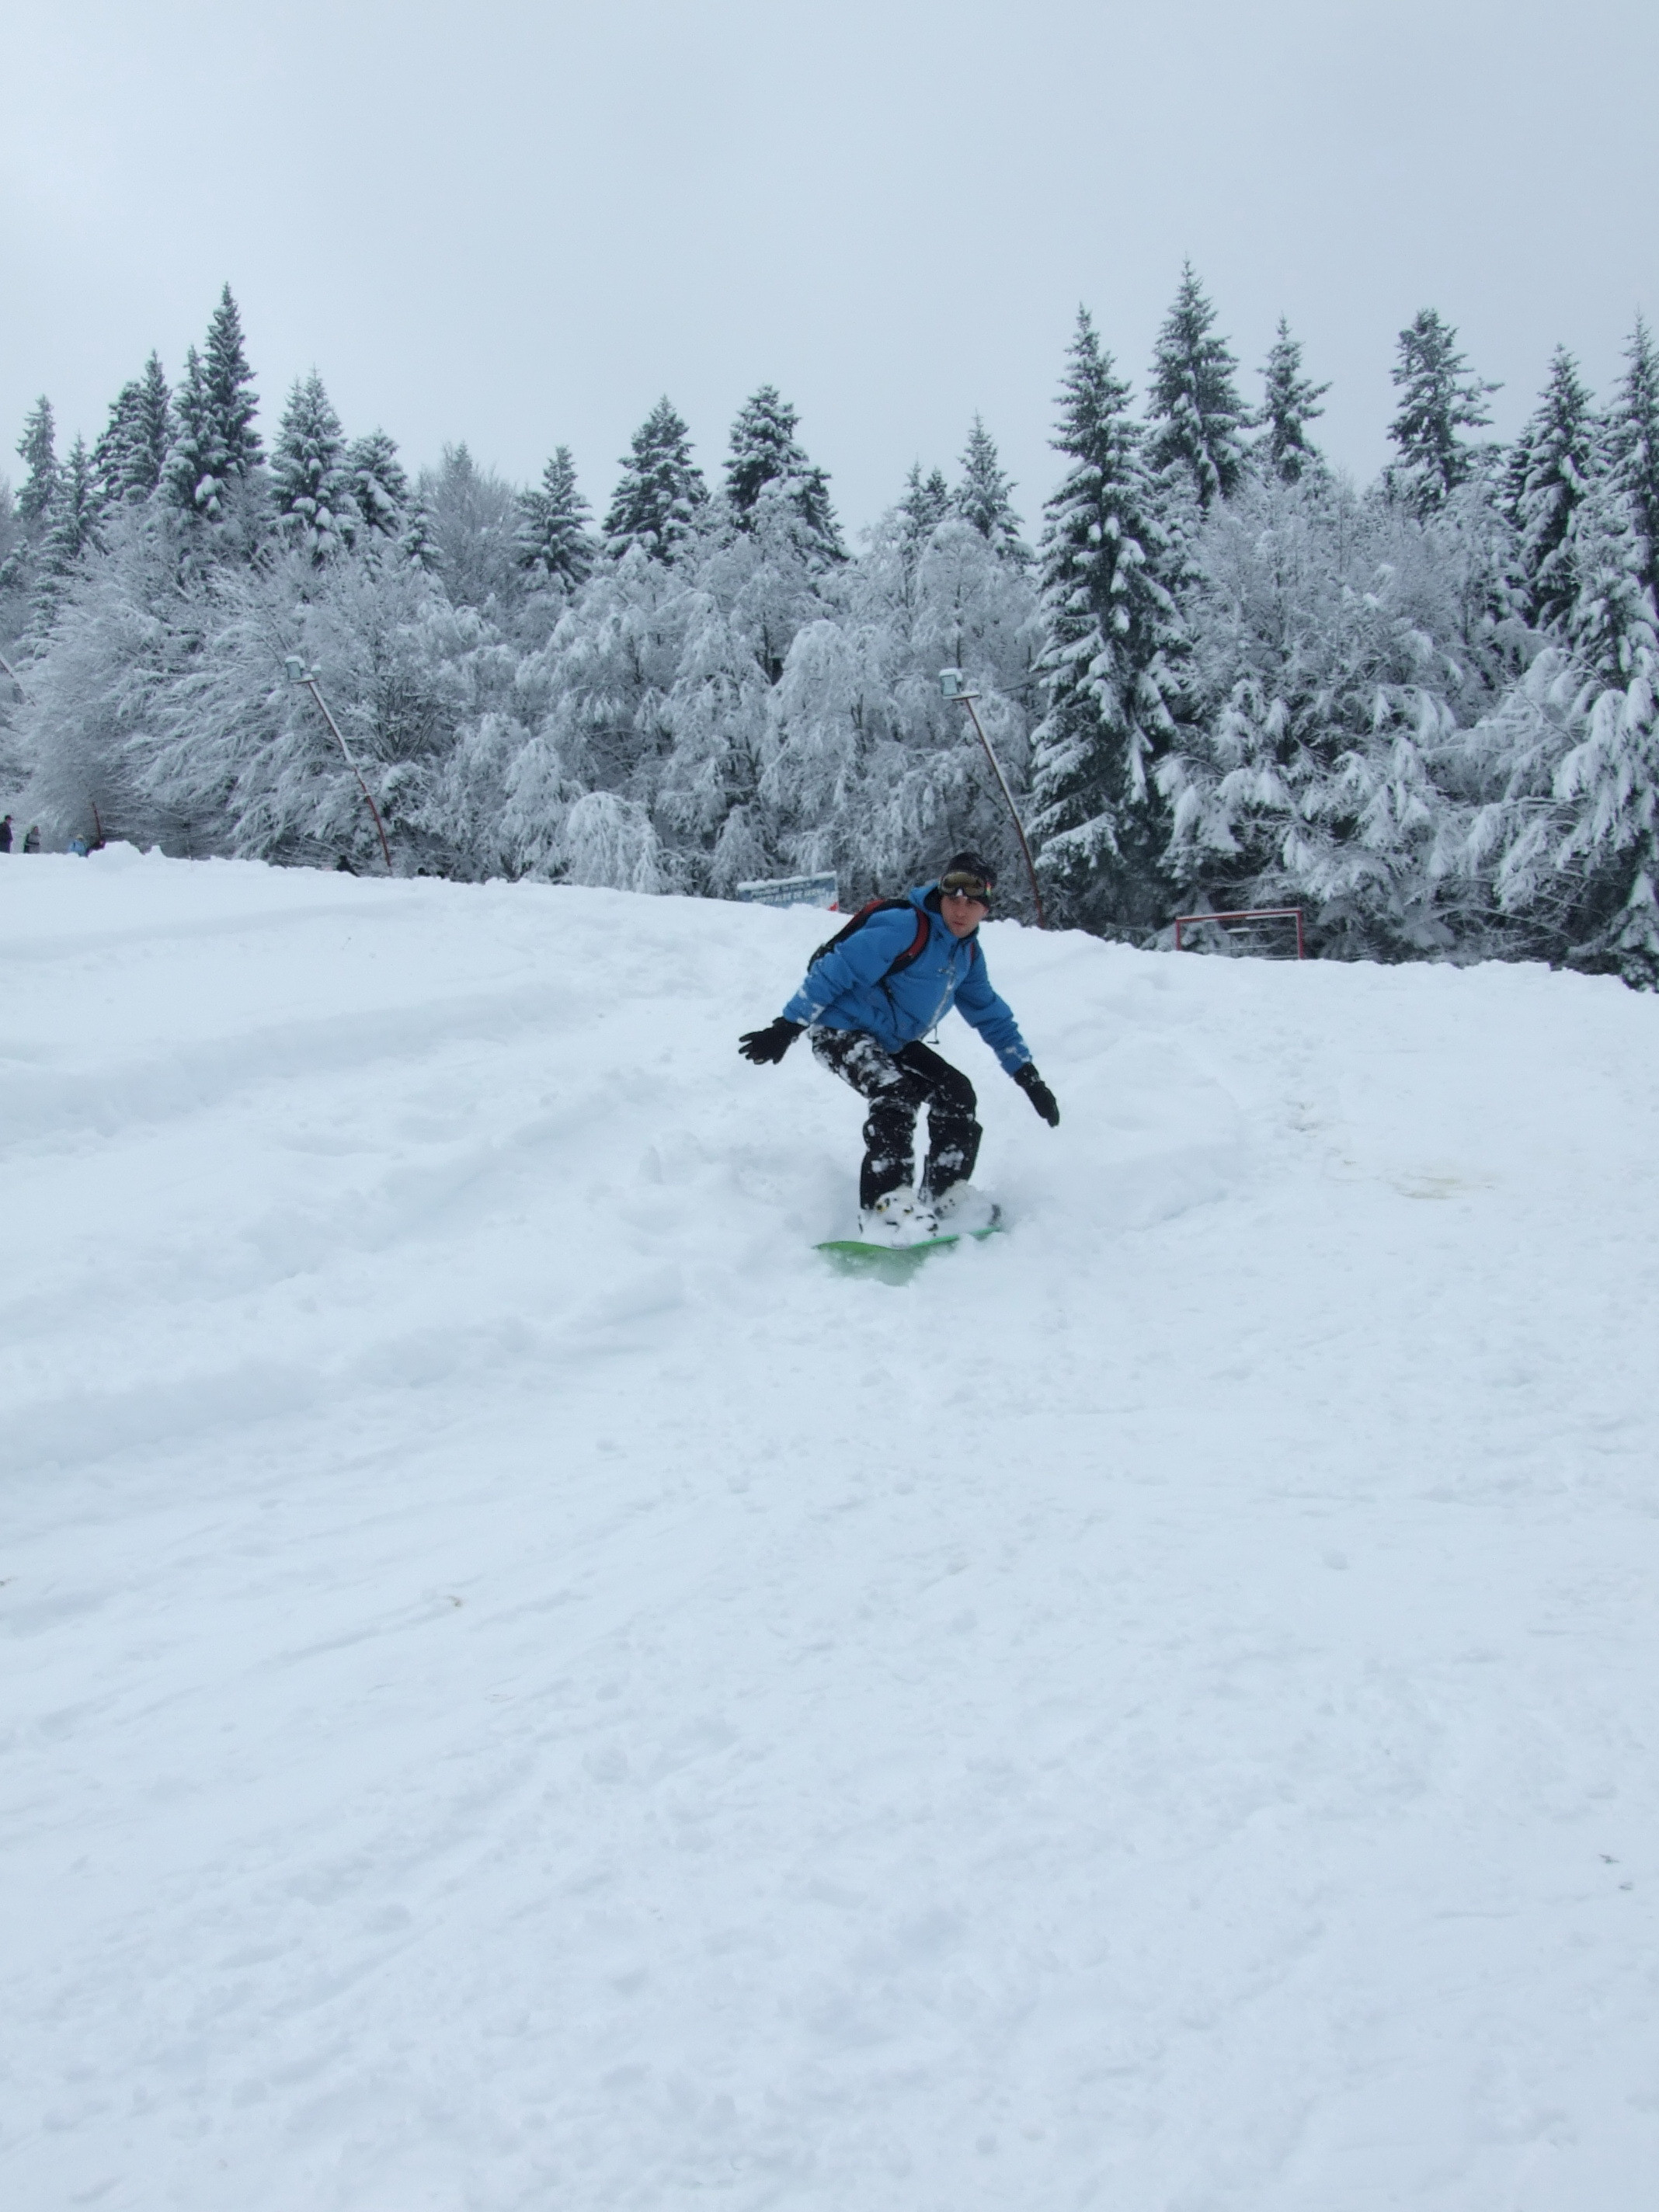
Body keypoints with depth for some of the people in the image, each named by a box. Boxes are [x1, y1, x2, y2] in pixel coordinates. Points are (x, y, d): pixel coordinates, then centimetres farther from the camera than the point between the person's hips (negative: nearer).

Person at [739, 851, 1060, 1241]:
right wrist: (786, 1029, -23)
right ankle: (883, 1204, -28)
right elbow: (832, 973, -22)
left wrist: (1029, 1077, 8)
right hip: (840, 1030, -8)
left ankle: (946, 1194, 9)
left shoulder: (968, 954, 4)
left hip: (891, 1042, 8)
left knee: (956, 1092, -1)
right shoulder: (903, 928, -22)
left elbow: (992, 1016, 14)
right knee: (897, 1094, -29)